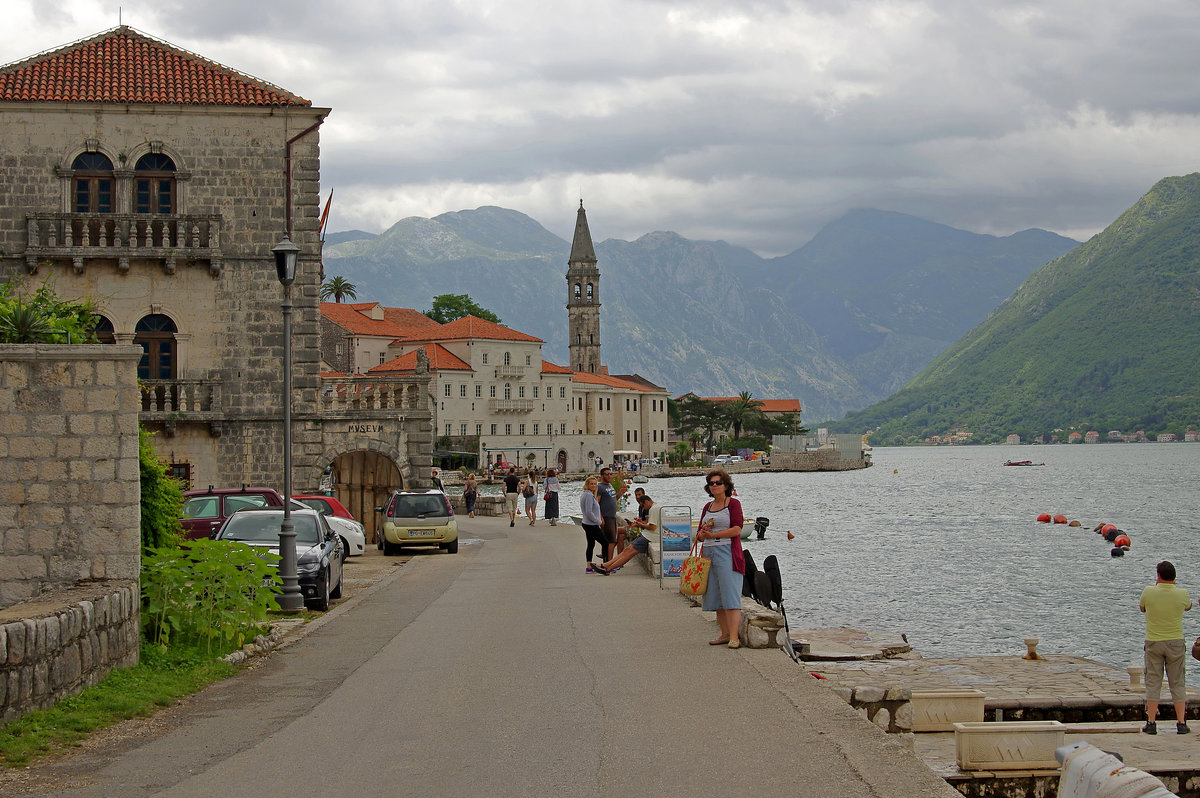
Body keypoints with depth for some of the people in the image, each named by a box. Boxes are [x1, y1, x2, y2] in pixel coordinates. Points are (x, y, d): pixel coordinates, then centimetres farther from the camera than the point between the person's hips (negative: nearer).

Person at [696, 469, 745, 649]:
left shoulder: (733, 504, 0)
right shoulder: (707, 507, 18)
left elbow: (737, 530, -11)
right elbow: (699, 535, 18)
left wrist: (713, 535, -13)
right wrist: (702, 534, -6)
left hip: (727, 553, -7)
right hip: (709, 553, 7)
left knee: (730, 595, -13)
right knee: (716, 597, 5)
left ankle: (734, 637, -17)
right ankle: (725, 634, 11)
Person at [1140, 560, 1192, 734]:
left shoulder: (1149, 592, -10)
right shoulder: (1182, 594, -9)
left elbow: (1142, 607, 12)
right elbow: (1188, 607, 15)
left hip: (1153, 642, 0)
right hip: (1175, 642, 0)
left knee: (1153, 683, 4)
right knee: (1178, 684, 7)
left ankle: (1151, 723, 2)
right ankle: (1181, 723, 5)